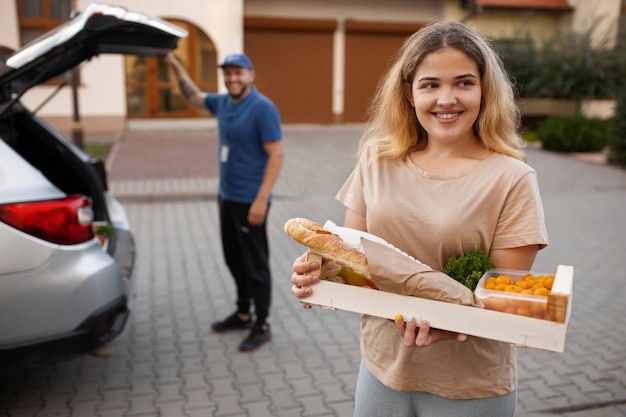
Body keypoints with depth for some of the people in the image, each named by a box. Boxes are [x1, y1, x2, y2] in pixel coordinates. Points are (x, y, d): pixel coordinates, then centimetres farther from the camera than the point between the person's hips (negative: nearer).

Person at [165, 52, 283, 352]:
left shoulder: (263, 108, -15)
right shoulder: (223, 102, 8)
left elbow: (276, 154, -19)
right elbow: (194, 97, 28)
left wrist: (261, 200, -23)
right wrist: (176, 66, 19)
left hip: (250, 201, -8)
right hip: (226, 197, 8)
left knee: (255, 265, 2)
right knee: (234, 260, 17)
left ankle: (261, 327, 14)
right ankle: (243, 314, 33)